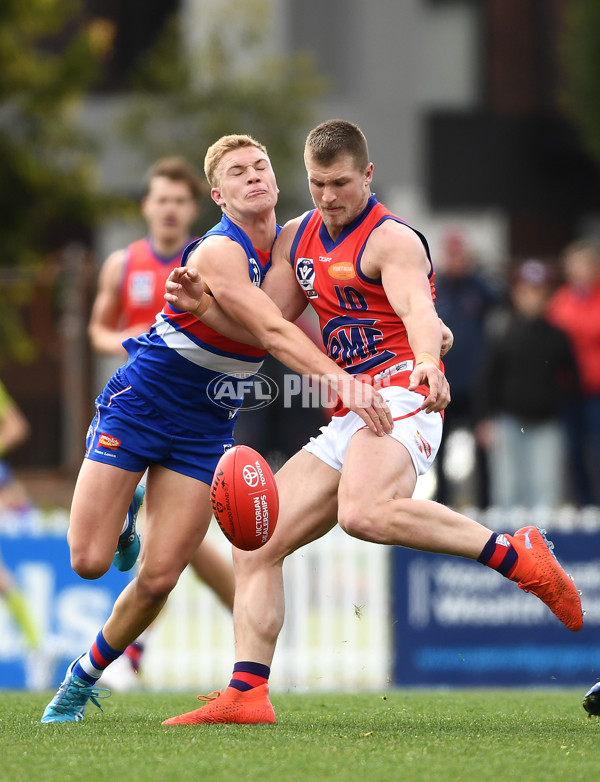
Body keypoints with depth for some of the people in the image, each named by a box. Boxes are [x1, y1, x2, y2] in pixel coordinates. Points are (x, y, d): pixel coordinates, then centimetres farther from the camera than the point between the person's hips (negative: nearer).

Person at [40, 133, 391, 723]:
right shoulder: (219, 253, -24)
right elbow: (273, 333, -37)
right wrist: (341, 381, -51)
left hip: (204, 428, 5)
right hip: (138, 403, -5)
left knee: (158, 580, -5)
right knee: (89, 562, -8)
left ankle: (84, 676, 19)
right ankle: (123, 503, 28)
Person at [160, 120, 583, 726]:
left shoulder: (392, 240, -7)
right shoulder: (296, 238, 18)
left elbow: (419, 309, -26)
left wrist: (427, 363, -49)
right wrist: (204, 307, 2)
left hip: (400, 397, -8)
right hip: (346, 423, 8)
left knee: (364, 513, -38)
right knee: (255, 548, 1)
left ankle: (515, 556, -27)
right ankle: (245, 695, -1)